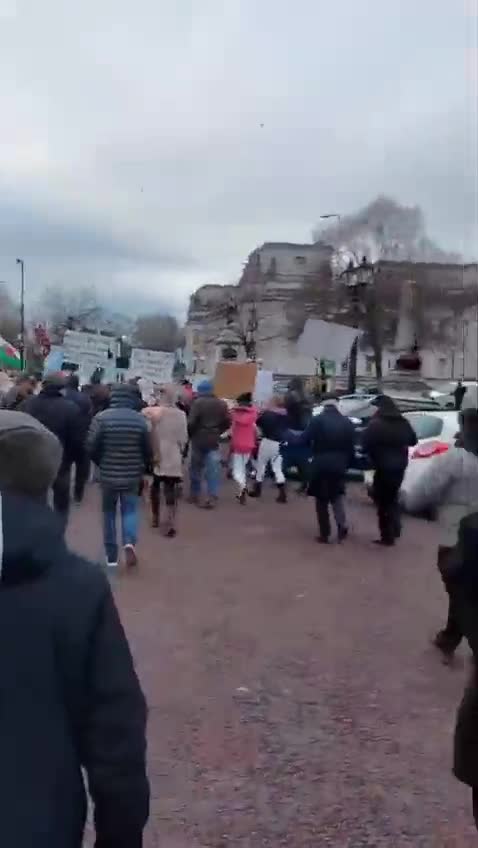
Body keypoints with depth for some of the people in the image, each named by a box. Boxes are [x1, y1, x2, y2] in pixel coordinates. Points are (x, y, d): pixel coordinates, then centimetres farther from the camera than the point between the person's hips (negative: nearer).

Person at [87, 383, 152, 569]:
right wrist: (143, 468, 17)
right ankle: (130, 542, -13)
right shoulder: (140, 419, -5)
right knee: (130, 510, 13)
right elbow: (148, 450, 0)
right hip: (132, 475, 0)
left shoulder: (101, 418, -10)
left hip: (108, 475, 0)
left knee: (109, 513, 14)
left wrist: (101, 464, 10)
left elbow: (91, 447, -10)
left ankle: (111, 556, 17)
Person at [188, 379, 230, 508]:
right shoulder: (222, 404, 4)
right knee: (213, 469, 1)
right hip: (214, 440, 3)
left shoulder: (197, 402, -11)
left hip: (199, 439, -2)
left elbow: (191, 422, -16)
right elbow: (227, 422, 3)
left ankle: (195, 495, 22)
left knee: (196, 468, 13)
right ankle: (212, 498, -7)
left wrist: (189, 434, 0)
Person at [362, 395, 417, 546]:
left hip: (384, 467, -7)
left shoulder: (376, 424, -16)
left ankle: (387, 536, 7)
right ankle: (395, 529, 26)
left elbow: (365, 444, -17)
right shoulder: (404, 423, 7)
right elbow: (413, 441, 20)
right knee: (392, 498, 23)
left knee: (383, 501, 3)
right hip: (399, 466, 7)